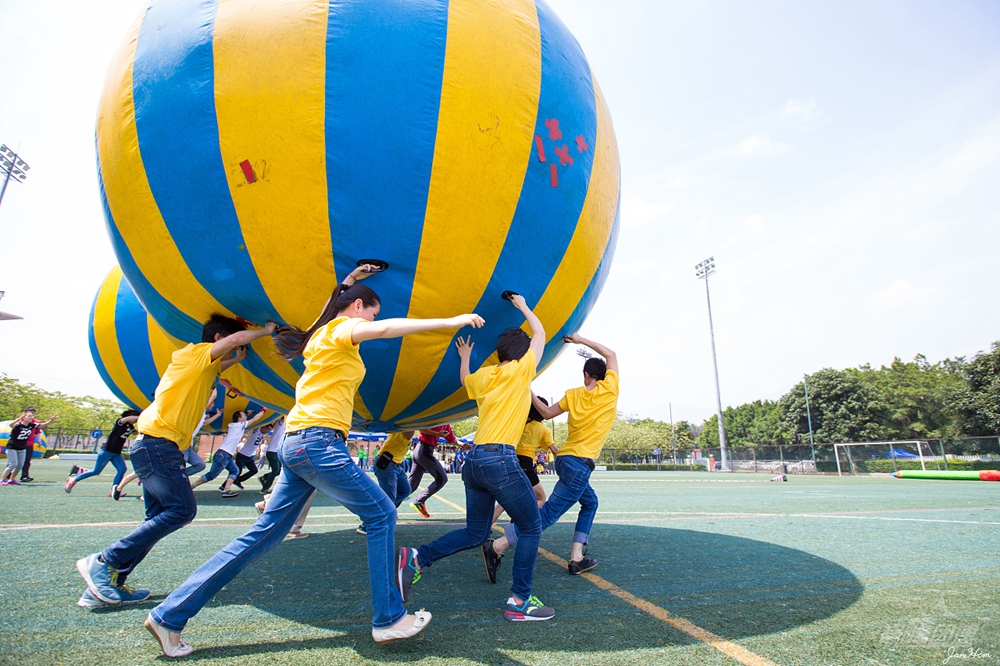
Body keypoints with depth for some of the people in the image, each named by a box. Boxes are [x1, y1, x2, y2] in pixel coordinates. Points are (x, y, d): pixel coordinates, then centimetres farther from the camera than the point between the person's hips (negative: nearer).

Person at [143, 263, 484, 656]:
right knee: (381, 515, -1)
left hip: (297, 443, 10)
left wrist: (349, 281, 45)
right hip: (318, 441, -10)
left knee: (263, 535, 12)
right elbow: (386, 329, -24)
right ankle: (388, 619, 5)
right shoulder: (342, 329, -4)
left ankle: (169, 616, 18)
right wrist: (449, 322, -26)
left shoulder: (323, 334, 22)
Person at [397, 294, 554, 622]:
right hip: (500, 459, -7)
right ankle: (519, 601, 9)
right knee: (532, 528, 7)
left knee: (475, 533, 17)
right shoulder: (521, 370, 1)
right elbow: (540, 334, 16)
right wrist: (524, 308, 30)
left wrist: (465, 357, 54)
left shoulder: (483, 375, 14)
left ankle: (417, 557, 8)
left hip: (473, 460, 7)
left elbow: (464, 379, 39)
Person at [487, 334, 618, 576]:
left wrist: (530, 392, 22)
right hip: (579, 464, -7)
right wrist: (582, 340, 17)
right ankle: (498, 547, -13)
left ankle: (577, 558, 16)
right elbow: (611, 354, 12)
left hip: (565, 458, 7)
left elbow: (547, 413, 14)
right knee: (549, 513, -7)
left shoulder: (573, 394, 8)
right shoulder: (609, 390, -1)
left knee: (590, 503, 24)